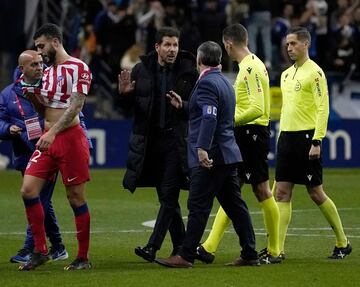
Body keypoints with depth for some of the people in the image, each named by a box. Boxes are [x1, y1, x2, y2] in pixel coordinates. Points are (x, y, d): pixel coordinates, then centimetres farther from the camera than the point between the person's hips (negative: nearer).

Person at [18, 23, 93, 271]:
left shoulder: (78, 68, -9)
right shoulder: (47, 71, 17)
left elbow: (75, 105, -19)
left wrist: (52, 132, -28)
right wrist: (33, 96, 2)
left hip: (70, 137, -8)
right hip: (48, 139, 8)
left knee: (76, 197, -1)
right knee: (28, 190, -4)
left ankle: (84, 257, 7)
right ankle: (41, 251, 5)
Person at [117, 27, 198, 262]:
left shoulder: (189, 72, -2)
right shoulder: (141, 71, 4)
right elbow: (128, 106, 11)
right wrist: (124, 94, -9)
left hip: (177, 139, -3)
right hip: (149, 140, 3)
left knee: (169, 194, -10)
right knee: (166, 197, 10)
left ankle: (152, 247, -12)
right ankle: (181, 246, 19)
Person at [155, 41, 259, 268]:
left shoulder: (207, 83, -12)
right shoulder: (224, 82, 17)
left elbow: (209, 117, -26)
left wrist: (202, 148, -33)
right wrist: (184, 105, 32)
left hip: (210, 157, -9)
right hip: (229, 155, 9)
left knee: (198, 206, -6)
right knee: (235, 205, 10)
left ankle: (186, 256, -4)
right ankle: (250, 255, 11)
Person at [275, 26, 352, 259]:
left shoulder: (314, 72, -9)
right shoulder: (286, 74, 15)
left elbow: (323, 109, -14)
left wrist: (317, 141, -19)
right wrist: (283, 139, 18)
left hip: (306, 137, -7)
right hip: (287, 136, 7)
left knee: (316, 193, -1)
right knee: (282, 193, 0)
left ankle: (343, 243, 13)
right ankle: (277, 249, -2)